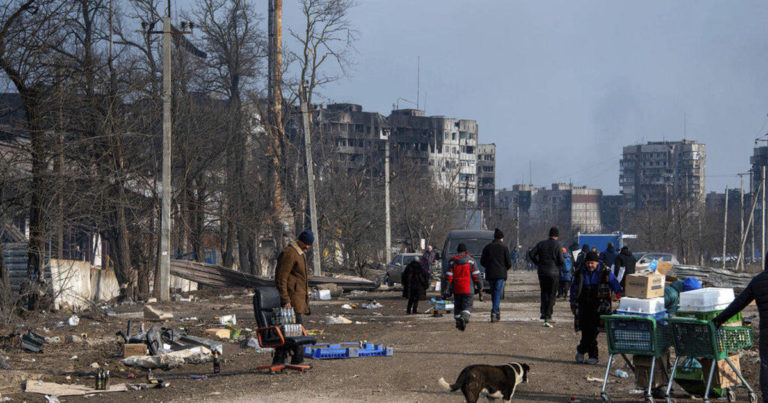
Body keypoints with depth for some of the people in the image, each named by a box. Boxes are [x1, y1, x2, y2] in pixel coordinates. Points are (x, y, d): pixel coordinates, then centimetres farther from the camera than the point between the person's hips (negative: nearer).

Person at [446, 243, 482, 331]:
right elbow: (476, 274, -2)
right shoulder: (470, 260, 0)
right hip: (468, 289, -2)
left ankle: (458, 322, 10)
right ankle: (464, 317, -31)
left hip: (457, 289, 2)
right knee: (467, 305, -3)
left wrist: (449, 289, 3)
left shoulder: (453, 261, 4)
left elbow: (449, 276, 1)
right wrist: (479, 286, 7)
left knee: (457, 306, 13)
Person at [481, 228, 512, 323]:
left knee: (493, 293, 15)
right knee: (498, 294, -5)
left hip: (490, 274, 3)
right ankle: (494, 313, -16)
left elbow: (482, 261, 5)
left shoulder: (487, 247, 6)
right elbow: (508, 262, -3)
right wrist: (506, 267, 19)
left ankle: (496, 312, 21)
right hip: (500, 274, -3)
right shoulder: (504, 247, -3)